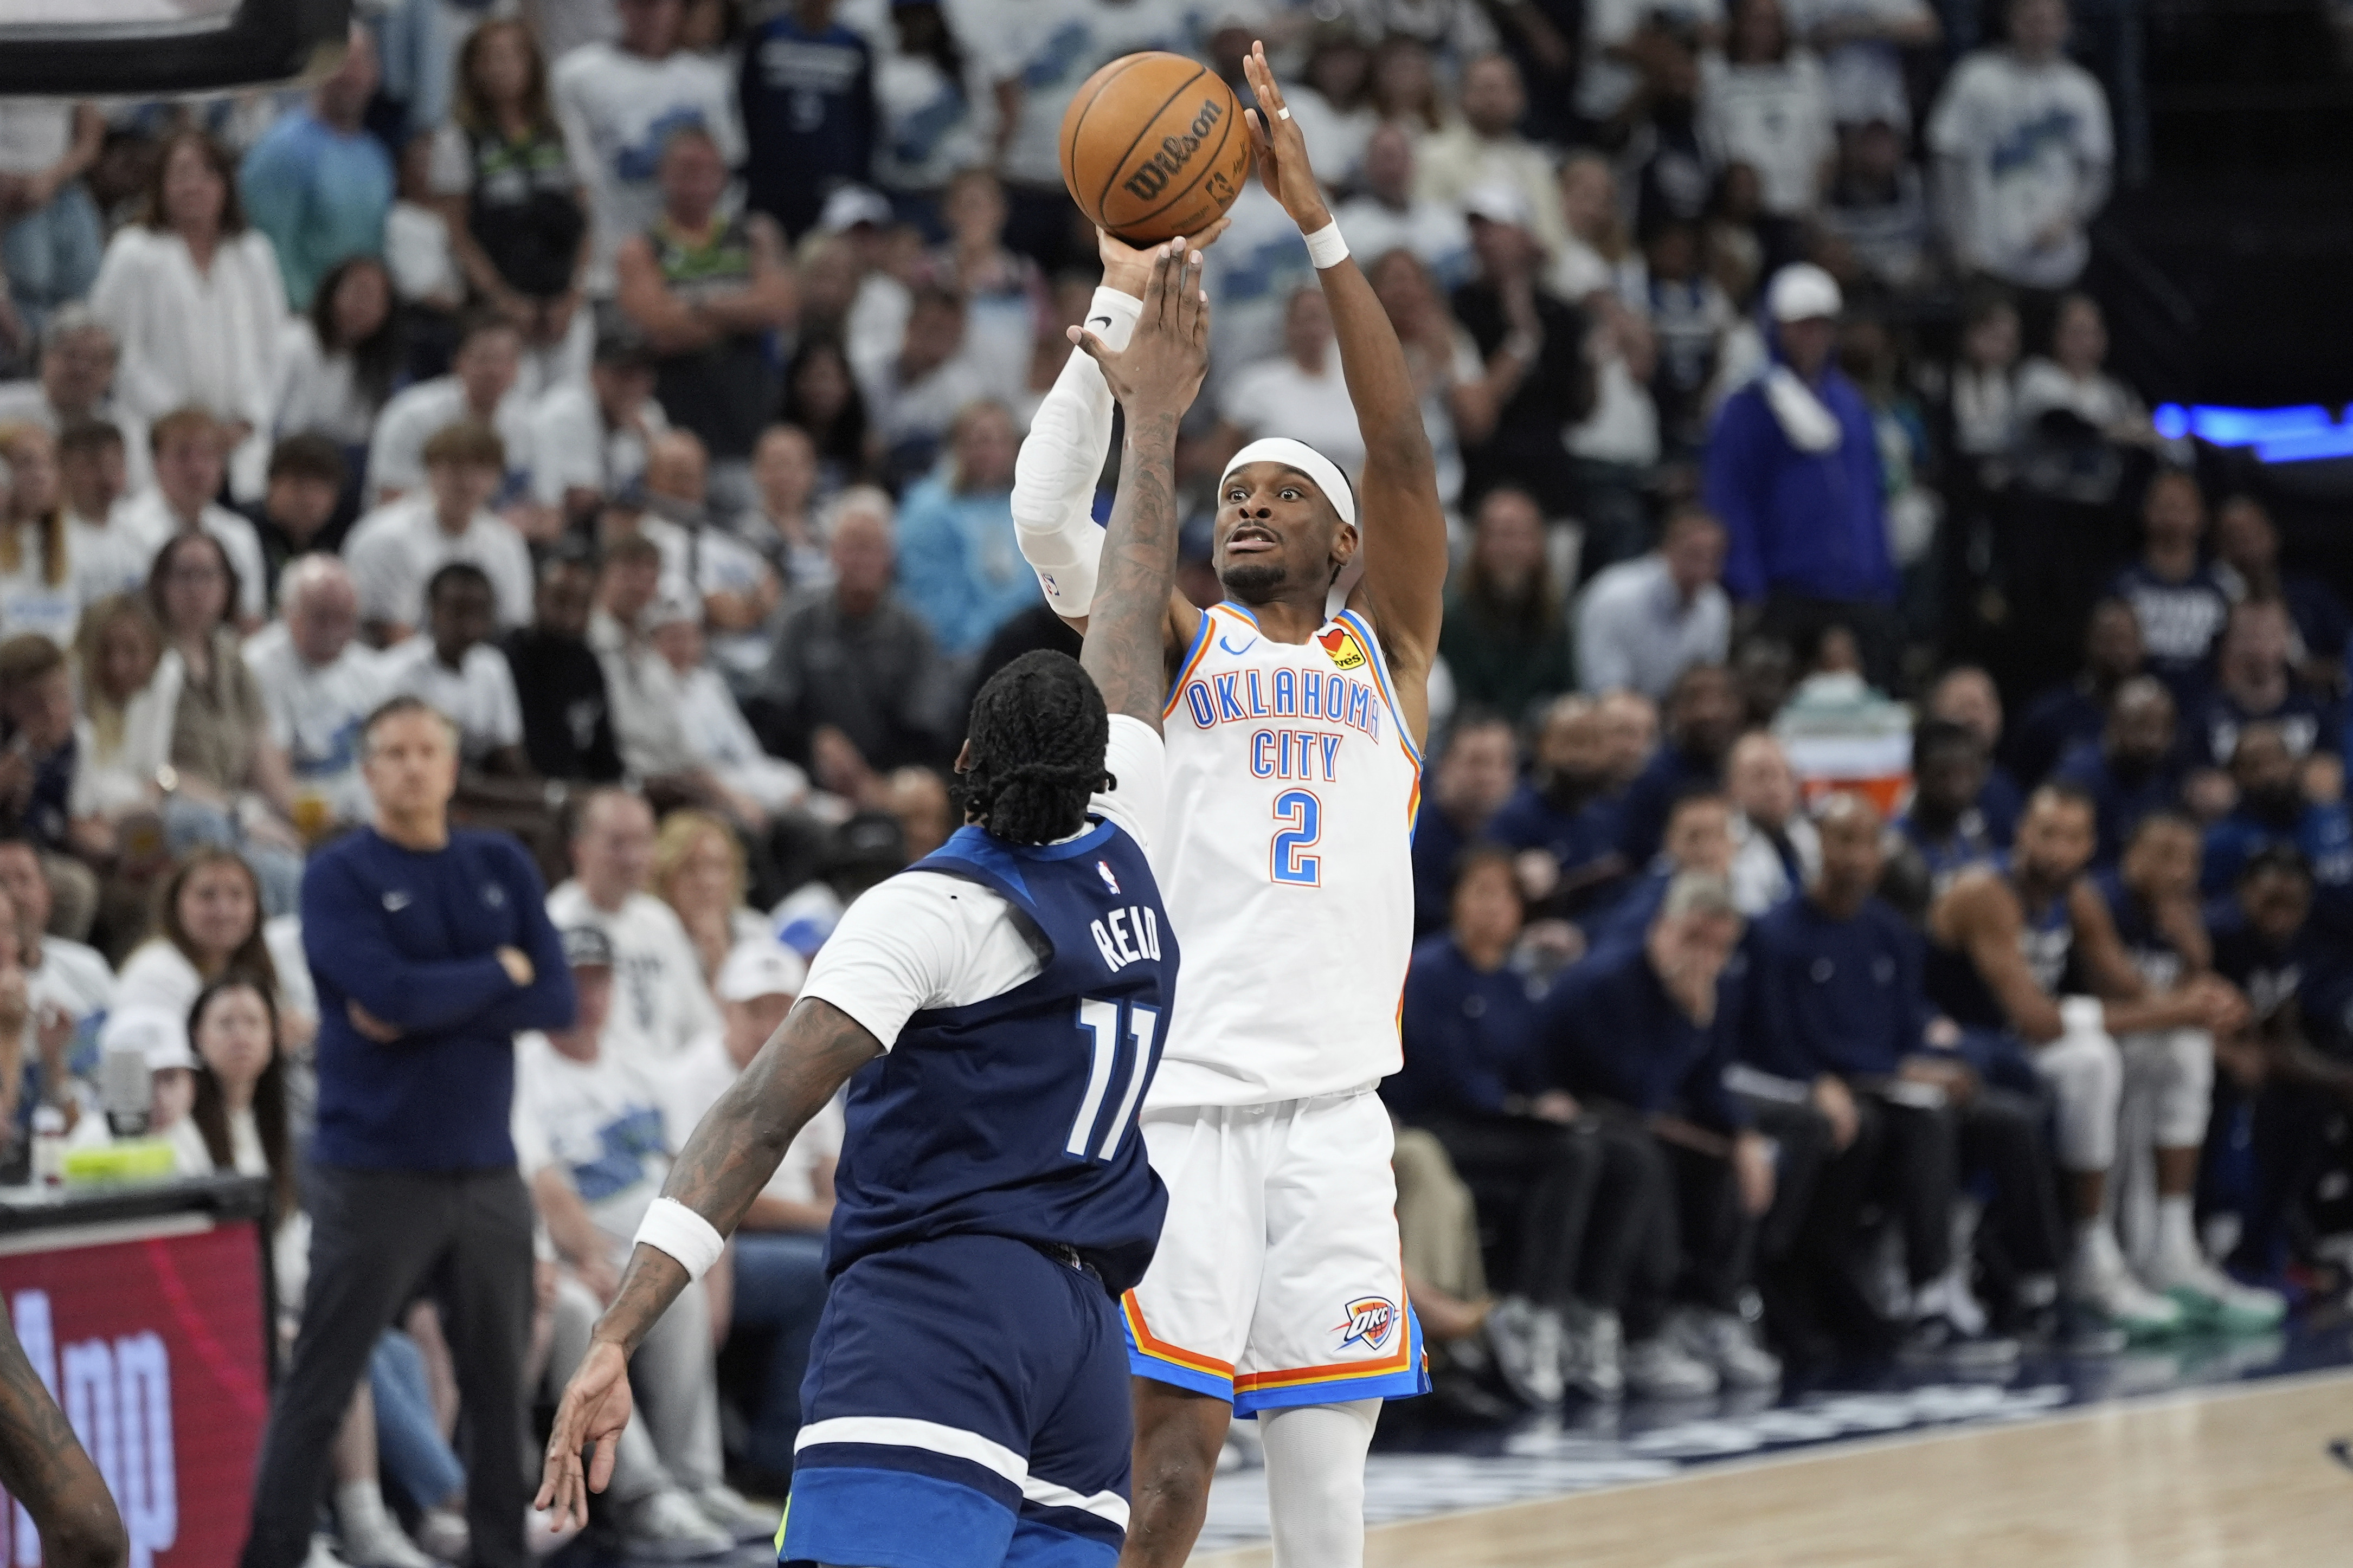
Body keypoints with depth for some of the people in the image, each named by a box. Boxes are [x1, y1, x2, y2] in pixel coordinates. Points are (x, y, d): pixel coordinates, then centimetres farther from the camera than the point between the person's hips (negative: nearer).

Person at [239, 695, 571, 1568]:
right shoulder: (339, 877, -3)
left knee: (499, 1381, 8)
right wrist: (498, 974, -4)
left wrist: (432, 1004, -11)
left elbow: (556, 999, 0)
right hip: (376, 1168, -4)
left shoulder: (501, 867, 11)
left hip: (487, 1169, 4)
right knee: (318, 1388, -3)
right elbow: (389, 993, -19)